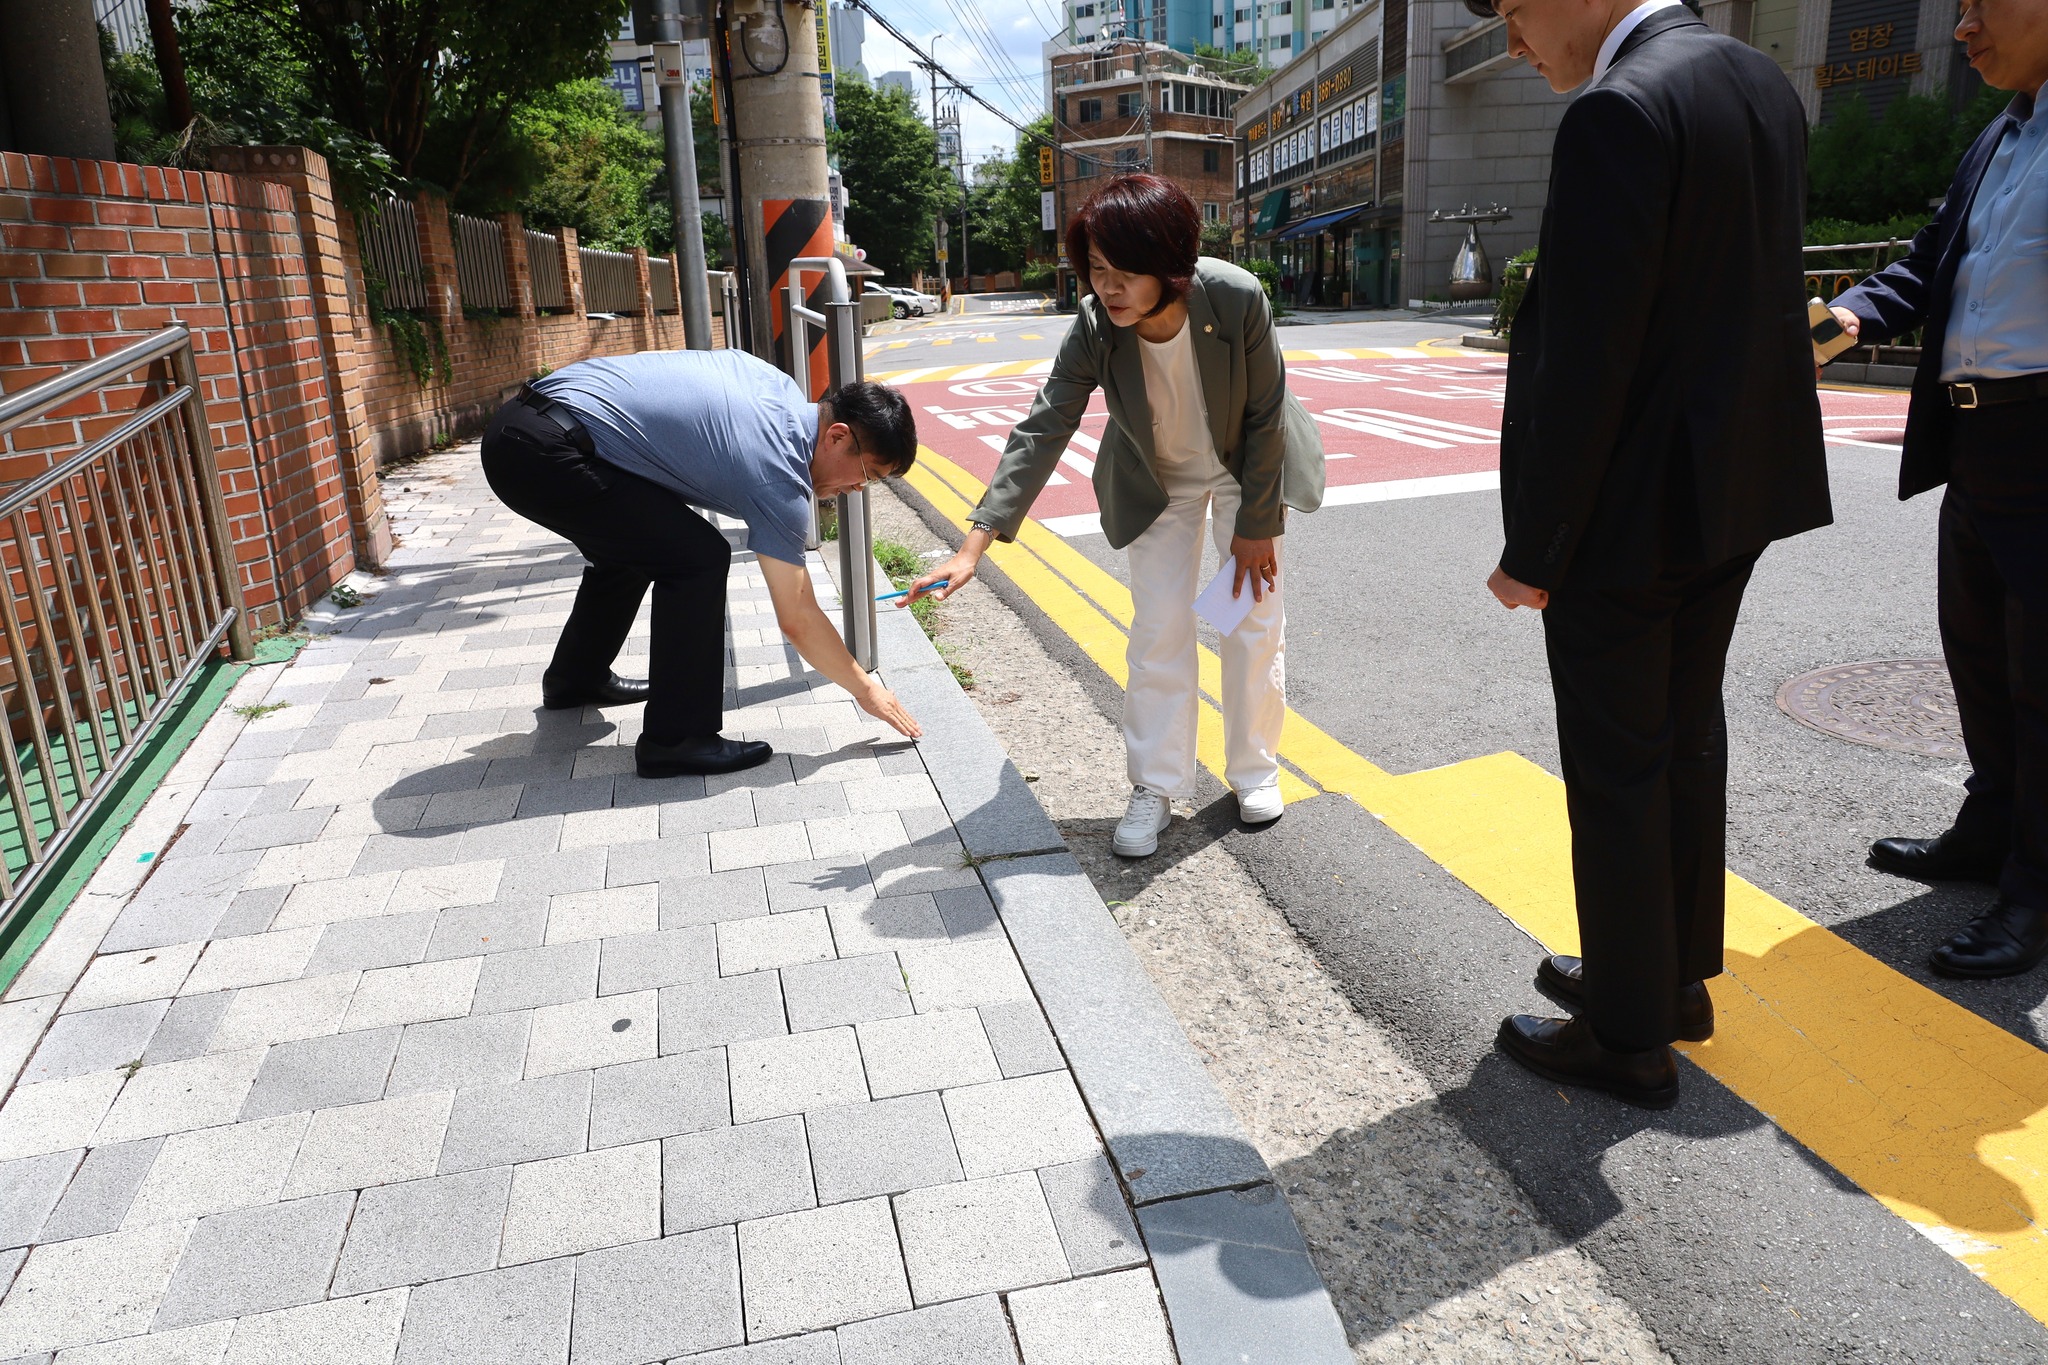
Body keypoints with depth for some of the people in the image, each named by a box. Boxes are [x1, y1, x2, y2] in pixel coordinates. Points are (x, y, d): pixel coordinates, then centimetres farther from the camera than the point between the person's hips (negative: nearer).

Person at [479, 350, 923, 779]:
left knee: (628, 545, 28)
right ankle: (675, 739, -2)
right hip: (545, 453, -10)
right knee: (699, 558, -9)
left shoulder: (775, 383, 12)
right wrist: (866, 690, 4)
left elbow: (650, 360, 24)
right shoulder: (778, 478, -12)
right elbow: (798, 620, -7)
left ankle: (575, 678, 48)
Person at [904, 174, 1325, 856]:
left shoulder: (1238, 299, -33)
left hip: (1249, 469, -1)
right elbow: (1041, 431, -27)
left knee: (1256, 626, 3)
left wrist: (1256, 524, -15)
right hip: (1158, 485, 1)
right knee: (1158, 633, 0)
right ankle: (1156, 788, 13)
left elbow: (1265, 417, -21)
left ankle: (1255, 772, 22)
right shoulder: (1095, 328, -28)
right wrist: (975, 544, -35)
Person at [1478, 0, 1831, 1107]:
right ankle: (1674, 976, 37)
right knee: (1687, 738, 20)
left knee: (1616, 775, 4)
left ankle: (1628, 1038, 21)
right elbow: (1744, 301, 11)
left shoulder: (1618, 114, -21)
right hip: (1737, 489, 9)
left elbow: (1582, 365, -23)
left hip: (1630, 516, -9)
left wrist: (1534, 550, -15)